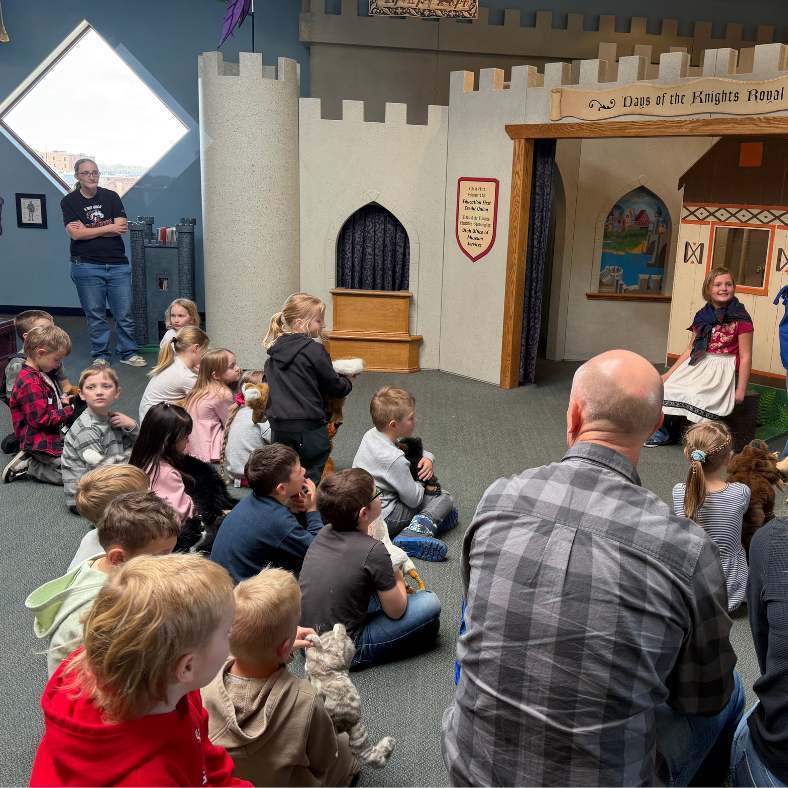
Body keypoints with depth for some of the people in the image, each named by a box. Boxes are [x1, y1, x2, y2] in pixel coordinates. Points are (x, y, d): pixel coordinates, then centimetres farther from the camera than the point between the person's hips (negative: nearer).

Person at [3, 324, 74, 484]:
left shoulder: (40, 374, 12)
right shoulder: (30, 384, -20)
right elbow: (42, 419, -21)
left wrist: (62, 400, 9)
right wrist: (69, 411, -12)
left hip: (56, 435, 10)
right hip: (41, 445, -10)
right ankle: (29, 466, -6)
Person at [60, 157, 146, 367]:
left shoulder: (111, 197, 6)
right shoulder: (69, 201, 3)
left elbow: (122, 228, -6)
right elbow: (75, 233, -10)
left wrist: (88, 230, -10)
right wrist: (109, 228, -10)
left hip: (118, 265, 1)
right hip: (87, 266, -1)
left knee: (125, 314, 3)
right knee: (95, 315, 5)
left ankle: (128, 353, 16)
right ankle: (100, 355, 17)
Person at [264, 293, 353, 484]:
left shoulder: (275, 350, 9)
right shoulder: (314, 350, -11)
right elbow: (334, 386, -4)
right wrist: (347, 383, 17)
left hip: (278, 428, 6)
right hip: (308, 428, -6)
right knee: (311, 480, 2)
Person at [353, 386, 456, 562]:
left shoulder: (370, 435, 0)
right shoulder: (394, 459, -28)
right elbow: (414, 499, -19)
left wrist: (428, 458, -4)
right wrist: (419, 483, 1)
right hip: (381, 517, -9)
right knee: (445, 500, -5)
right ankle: (415, 531, -24)